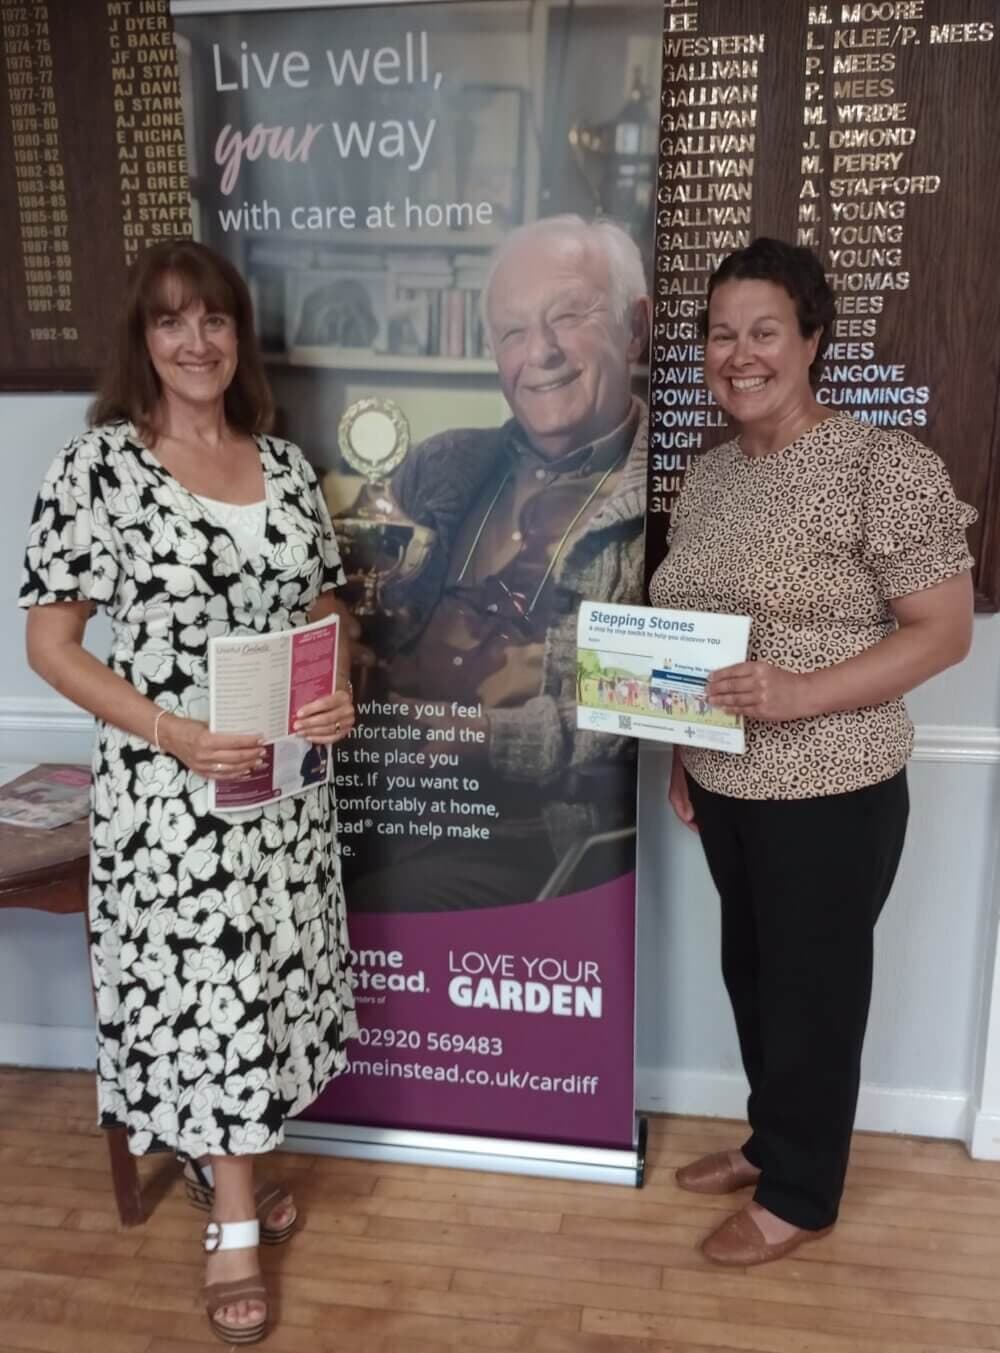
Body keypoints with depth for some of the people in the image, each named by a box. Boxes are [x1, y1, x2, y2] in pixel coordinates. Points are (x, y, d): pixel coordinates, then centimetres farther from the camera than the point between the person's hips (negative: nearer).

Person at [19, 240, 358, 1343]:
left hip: (285, 778, 5)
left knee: (263, 973, 17)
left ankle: (222, 1163, 43)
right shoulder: (99, 463, -8)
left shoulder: (282, 462, 5)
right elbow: (50, 643, -9)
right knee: (200, 985, 5)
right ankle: (234, 1224, 27)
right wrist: (176, 735, -20)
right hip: (166, 785, -5)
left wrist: (339, 696, -7)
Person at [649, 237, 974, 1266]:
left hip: (830, 792, -6)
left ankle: (801, 1195, 32)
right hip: (723, 784, 7)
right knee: (750, 973, 21)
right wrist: (678, 749, 10)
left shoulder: (885, 466, -15)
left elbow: (943, 630, -16)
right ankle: (768, 1142, 44)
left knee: (814, 988, 10)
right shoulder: (705, 476, 6)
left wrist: (798, 694, -27)